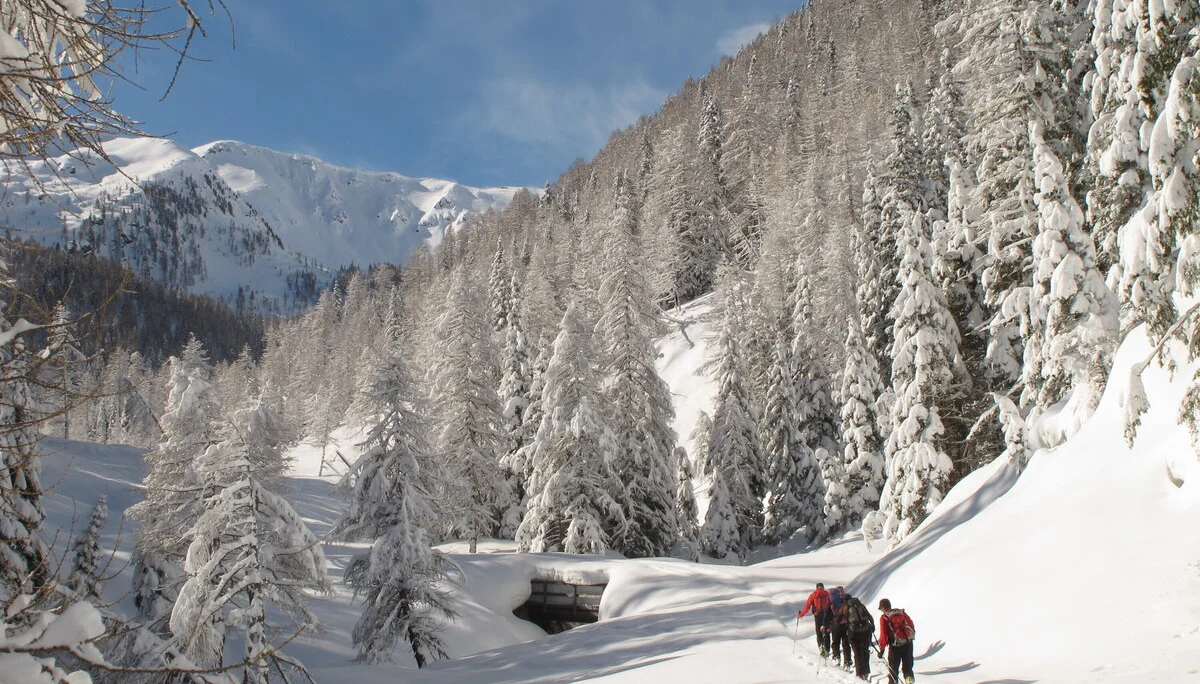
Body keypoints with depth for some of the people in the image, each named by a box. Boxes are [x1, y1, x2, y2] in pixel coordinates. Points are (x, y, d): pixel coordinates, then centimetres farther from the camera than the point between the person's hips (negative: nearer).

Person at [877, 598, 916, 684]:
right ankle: (909, 677, -3)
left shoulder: (884, 618, -9)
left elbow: (883, 635, -12)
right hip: (908, 643, 4)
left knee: (893, 667, 12)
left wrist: (881, 649, -6)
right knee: (907, 664, 16)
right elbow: (911, 625, 12)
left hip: (895, 645, -4)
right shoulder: (902, 612, 5)